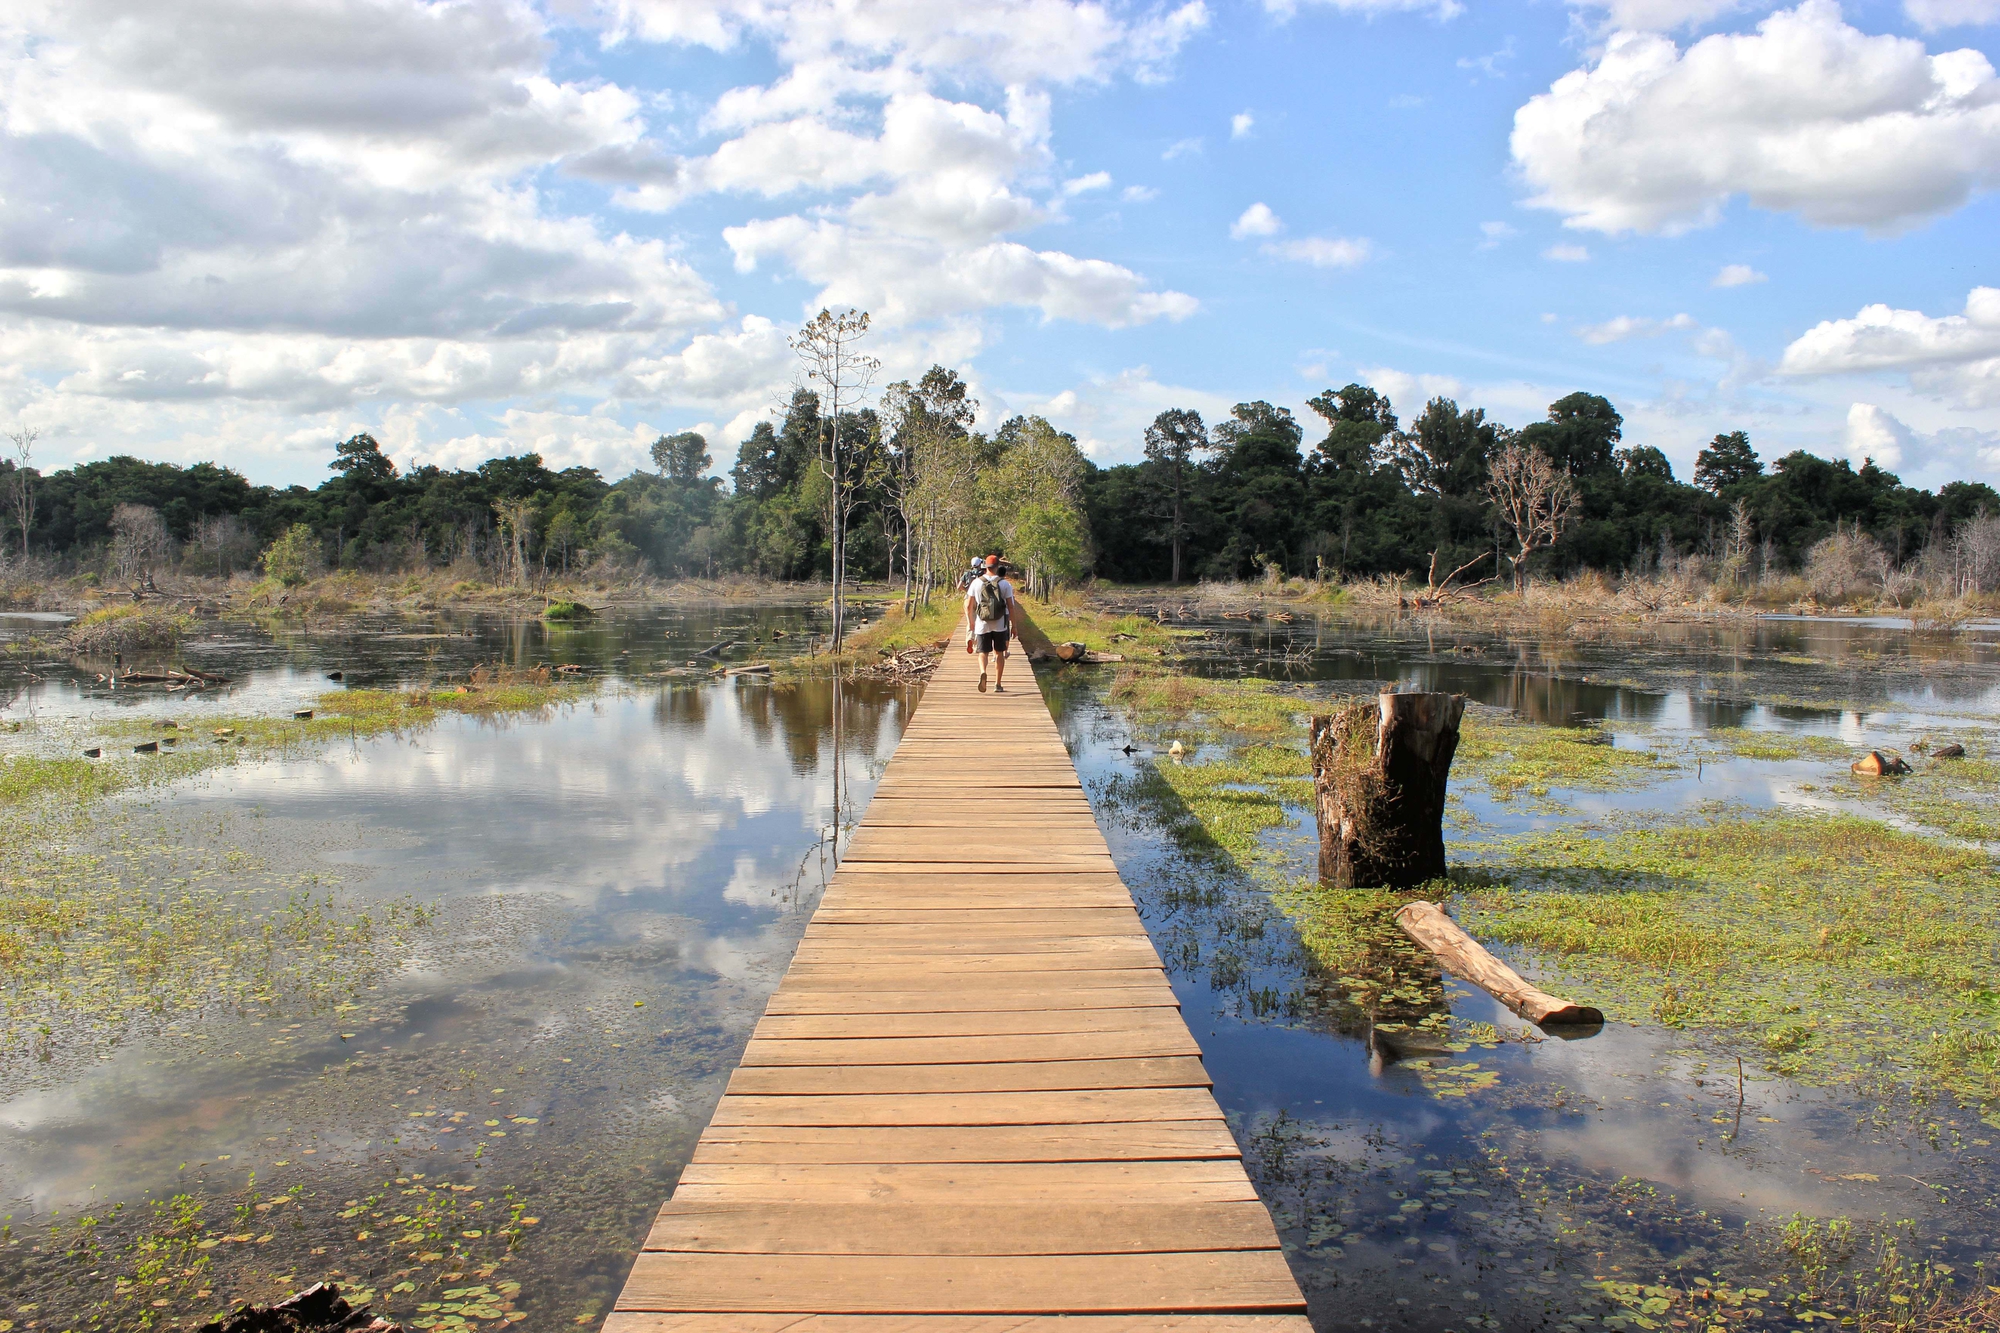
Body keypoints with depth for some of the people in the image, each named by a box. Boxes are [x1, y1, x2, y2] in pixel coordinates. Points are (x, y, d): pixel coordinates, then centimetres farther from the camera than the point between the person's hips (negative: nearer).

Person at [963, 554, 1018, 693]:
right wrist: (1013, 626, 6)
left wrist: (971, 623, 16)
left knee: (983, 653, 6)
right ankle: (998, 684, 13)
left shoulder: (976, 583, 0)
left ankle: (983, 672, -24)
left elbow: (968, 606, 3)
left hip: (982, 625, 0)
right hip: (1000, 625, 0)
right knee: (999, 653, 12)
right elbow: (1011, 607, -3)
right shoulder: (1005, 584, -3)